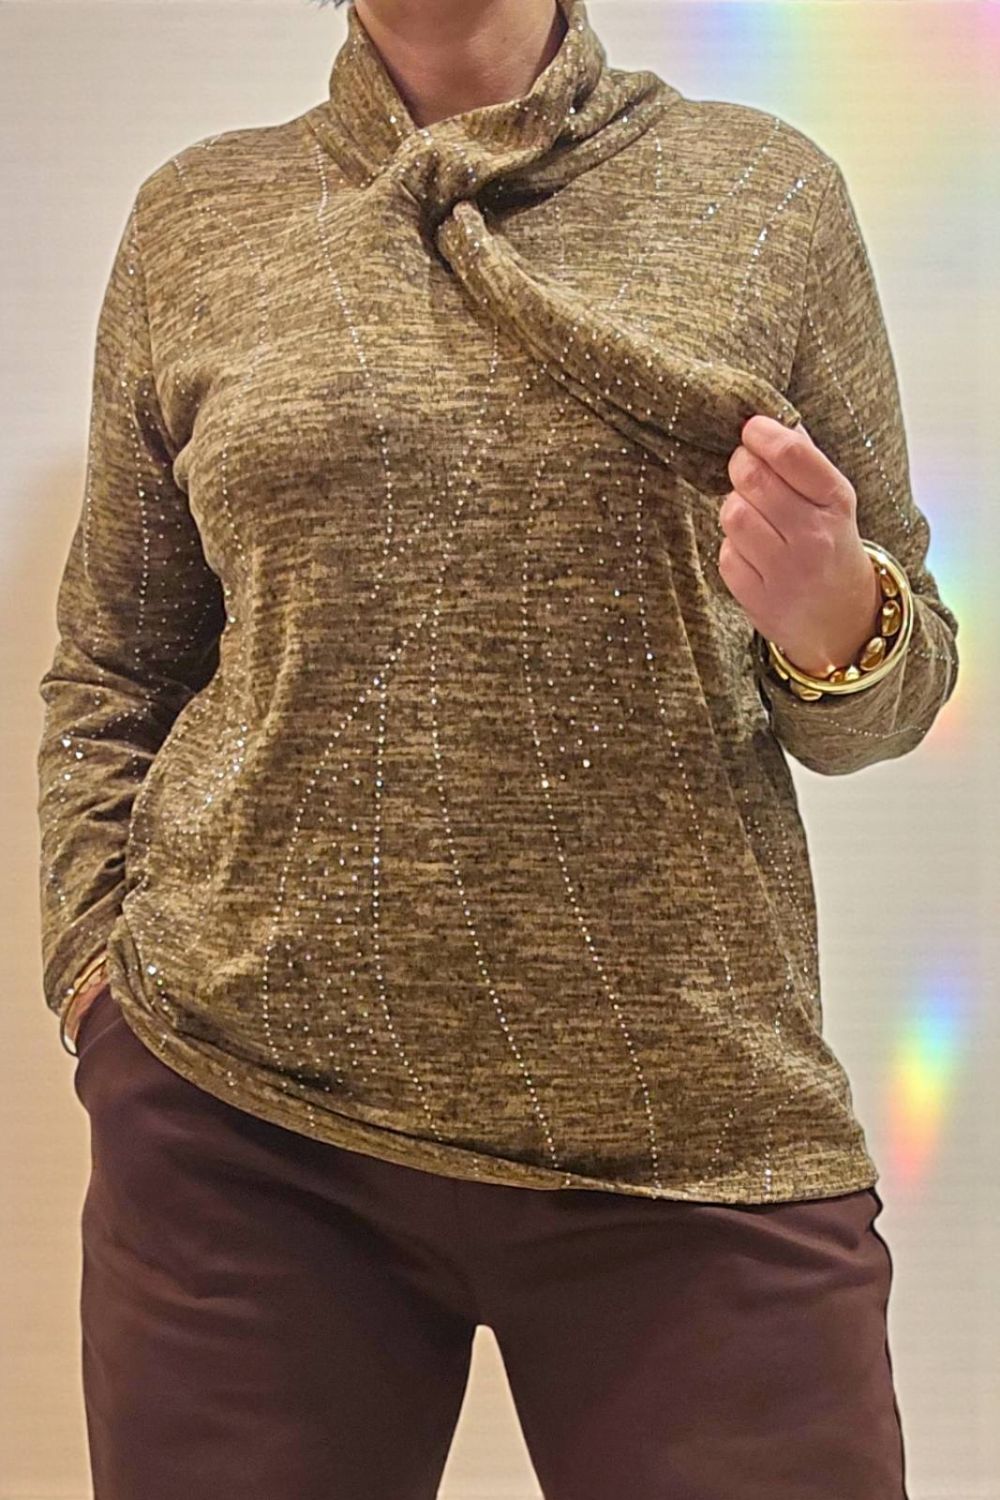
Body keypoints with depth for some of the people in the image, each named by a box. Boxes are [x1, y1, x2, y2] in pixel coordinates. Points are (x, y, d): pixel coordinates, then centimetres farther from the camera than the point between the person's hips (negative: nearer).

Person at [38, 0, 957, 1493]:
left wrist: (832, 619, -12)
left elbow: (892, 677, 9)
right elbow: (110, 675, 13)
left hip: (694, 1130, 0)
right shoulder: (196, 219, 8)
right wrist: (97, 965, 0)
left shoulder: (766, 190, 6)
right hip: (240, 1118, 1)